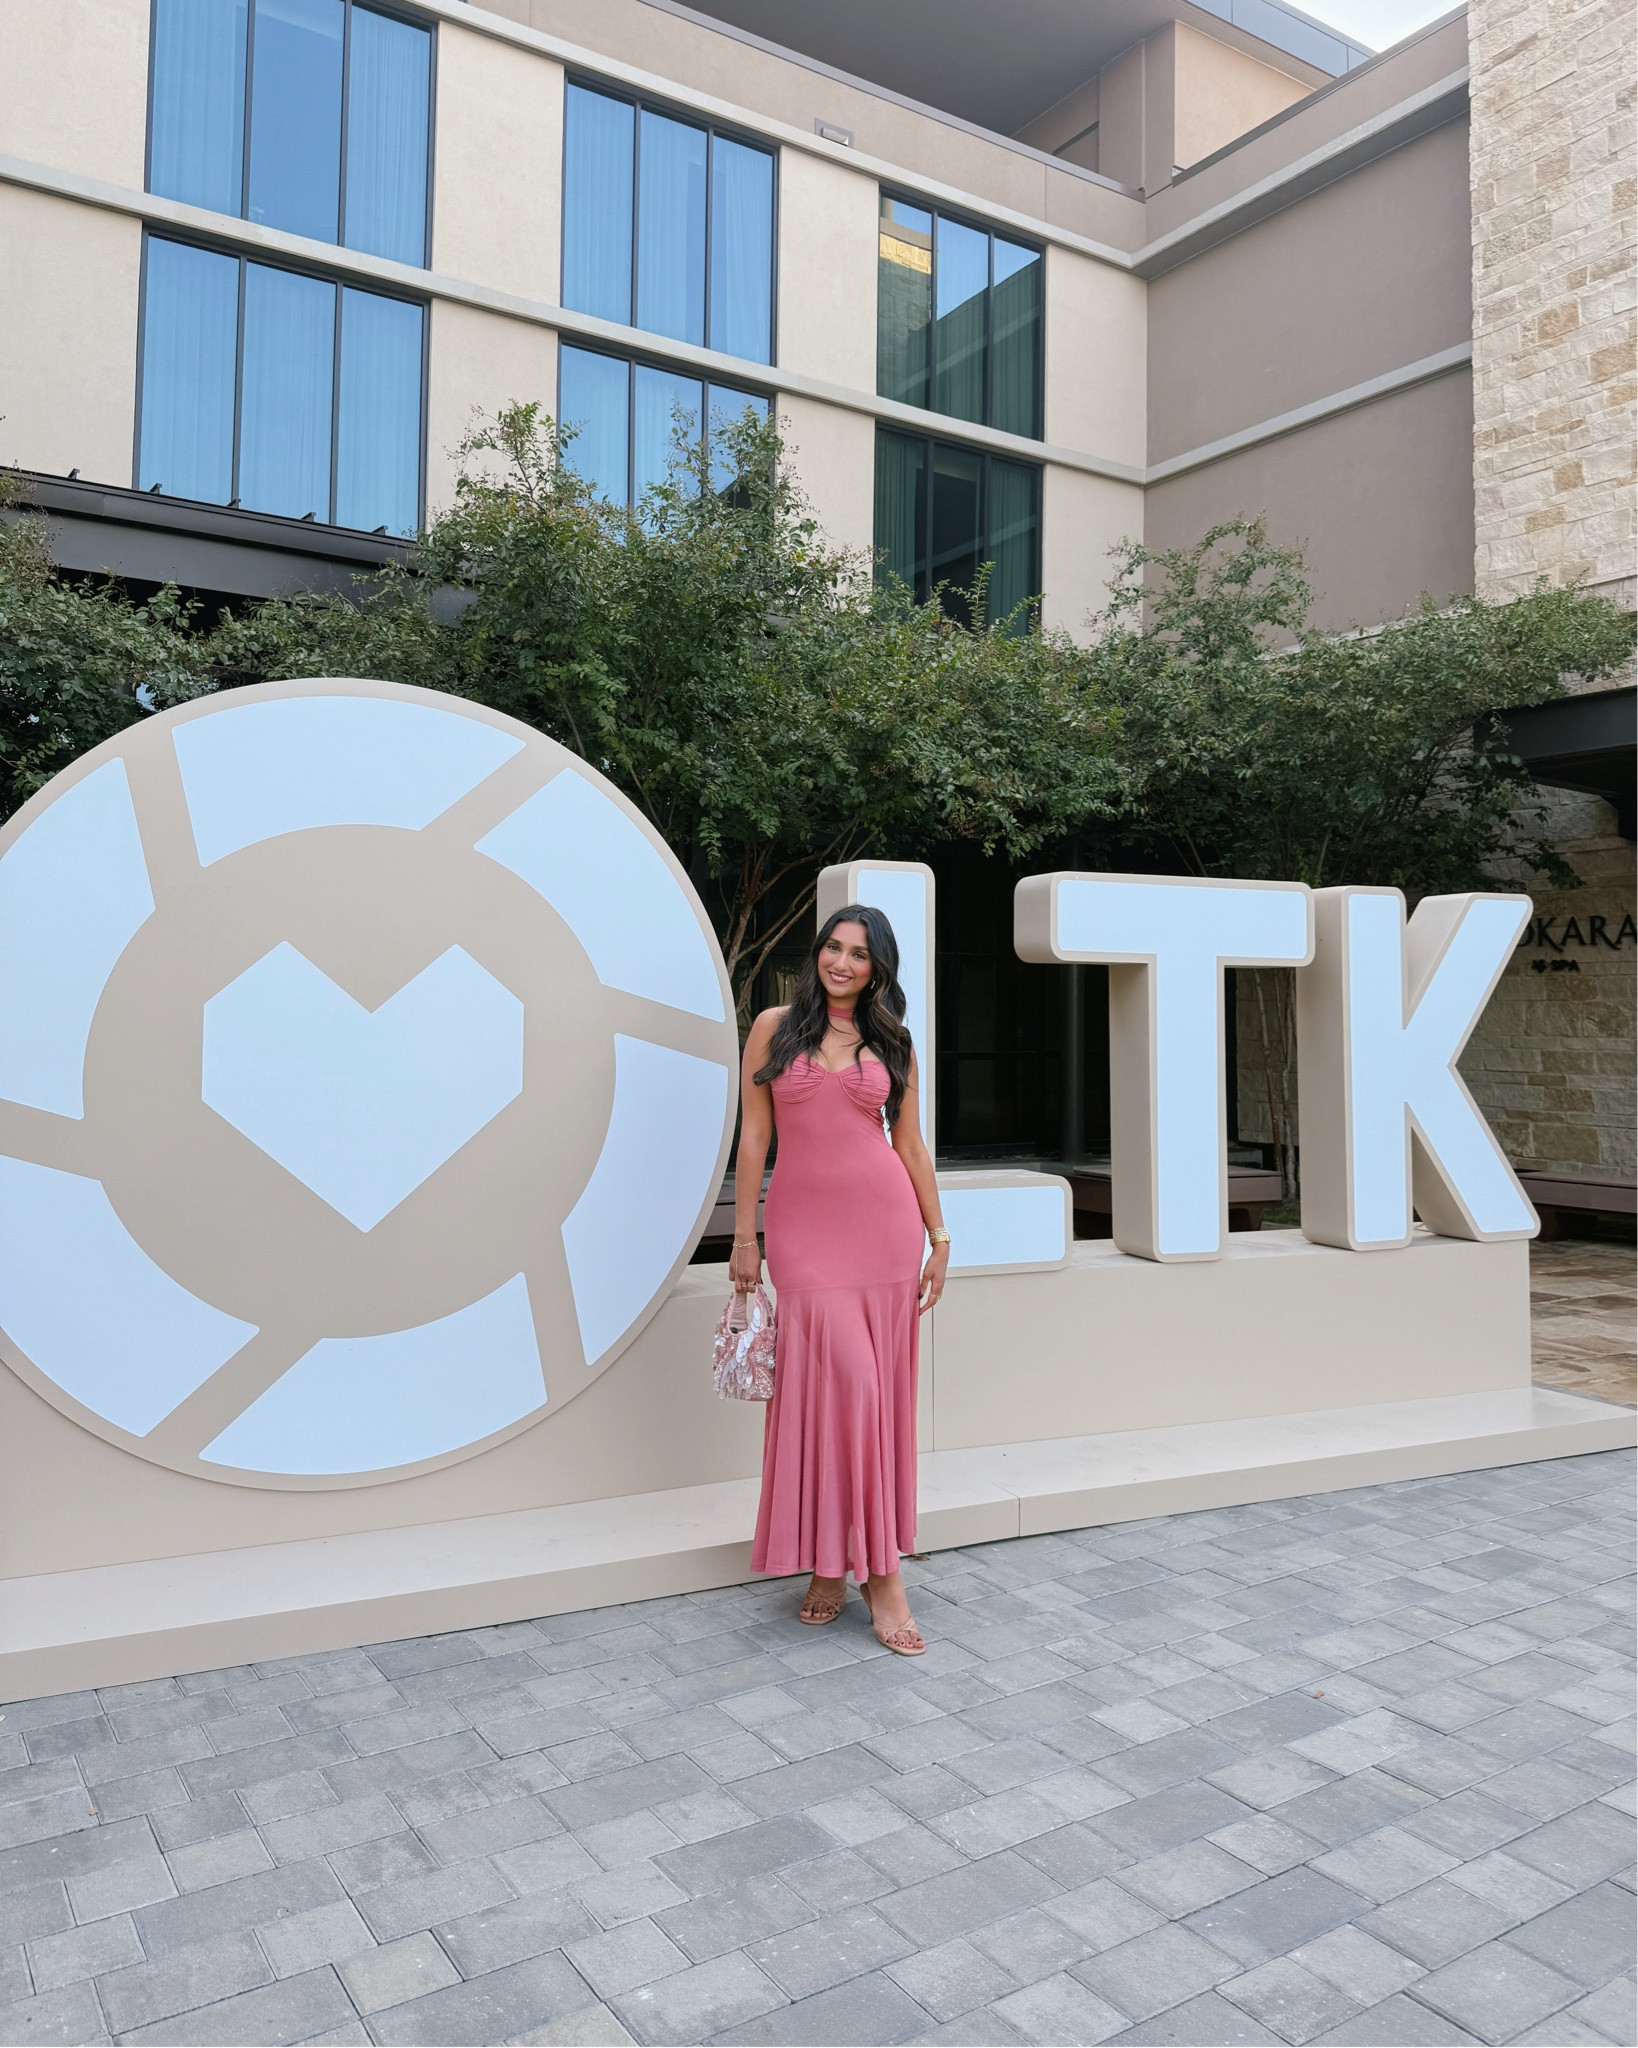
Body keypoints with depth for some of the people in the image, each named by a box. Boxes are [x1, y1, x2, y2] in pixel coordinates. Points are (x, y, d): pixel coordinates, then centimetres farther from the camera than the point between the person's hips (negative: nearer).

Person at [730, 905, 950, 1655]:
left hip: (883, 1223, 2)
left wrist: (939, 1237, 9)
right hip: (802, 1226, -2)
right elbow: (754, 1136, 3)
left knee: (874, 1390, 4)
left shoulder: (891, 1043, 9)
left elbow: (911, 1145, 11)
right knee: (835, 1381, -7)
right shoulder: (775, 1028, 4)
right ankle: (879, 1573, 3)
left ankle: (846, 1558, 17)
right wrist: (744, 1238, 1)